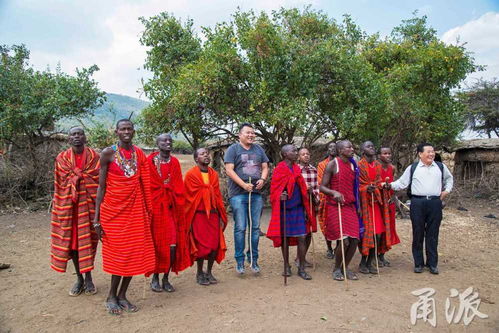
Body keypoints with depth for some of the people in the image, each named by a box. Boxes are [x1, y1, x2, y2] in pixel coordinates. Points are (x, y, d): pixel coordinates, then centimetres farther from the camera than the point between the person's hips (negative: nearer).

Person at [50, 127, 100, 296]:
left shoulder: (95, 157, 0)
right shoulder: (62, 158, 5)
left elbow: (100, 181, 0)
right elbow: (59, 184, 6)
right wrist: (59, 208, 3)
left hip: (89, 203, -2)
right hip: (68, 205, 2)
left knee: (88, 240, 3)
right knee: (71, 240, 6)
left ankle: (88, 277, 17)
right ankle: (79, 278, 20)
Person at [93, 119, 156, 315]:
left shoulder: (139, 154, 7)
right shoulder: (108, 153, -3)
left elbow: (145, 185, 10)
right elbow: (101, 186, -3)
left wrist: (148, 211, 7)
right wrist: (96, 218, -7)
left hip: (136, 209, 4)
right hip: (113, 209, -4)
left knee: (135, 253, 4)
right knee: (118, 252, 1)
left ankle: (122, 295, 21)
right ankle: (112, 297, 20)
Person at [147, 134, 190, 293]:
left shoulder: (175, 162, 10)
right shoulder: (150, 161, -2)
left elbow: (179, 187, 9)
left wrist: (179, 206, 3)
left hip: (171, 207, 3)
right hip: (155, 206, -3)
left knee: (173, 244, -1)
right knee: (157, 243, 5)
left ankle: (166, 278, 14)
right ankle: (155, 277, 21)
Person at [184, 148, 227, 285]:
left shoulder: (214, 174, 10)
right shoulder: (191, 175, -5)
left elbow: (218, 196, 9)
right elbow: (190, 198, -7)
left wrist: (221, 217, 7)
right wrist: (190, 221, -8)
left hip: (213, 214, 5)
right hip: (199, 215, -4)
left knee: (215, 245, 5)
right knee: (201, 245, 0)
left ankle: (209, 272, 23)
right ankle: (200, 273, 19)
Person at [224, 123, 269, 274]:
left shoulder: (259, 149, 16)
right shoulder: (233, 149, 1)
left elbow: (265, 167, 16)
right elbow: (229, 170, -8)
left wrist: (263, 179, -5)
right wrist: (244, 185, -16)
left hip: (256, 193, 5)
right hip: (238, 194, -4)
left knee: (255, 227, 8)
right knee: (240, 228, -2)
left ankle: (254, 258, 18)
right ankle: (239, 260, 8)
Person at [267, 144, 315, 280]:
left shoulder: (297, 169, 10)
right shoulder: (279, 169, -6)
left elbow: (302, 189, 14)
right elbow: (274, 188, -5)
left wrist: (306, 209, 13)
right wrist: (279, 196, -27)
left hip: (298, 209, 4)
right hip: (284, 209, -4)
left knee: (302, 238, -1)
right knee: (285, 238, 7)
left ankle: (302, 268, 8)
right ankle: (287, 266, 21)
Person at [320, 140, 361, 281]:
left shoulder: (353, 165, 12)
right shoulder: (332, 164, -7)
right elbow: (322, 187, -9)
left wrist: (357, 205, 12)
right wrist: (334, 192, -28)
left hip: (350, 206, 6)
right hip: (335, 206, -6)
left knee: (354, 240, 0)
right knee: (344, 240, -13)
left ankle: (345, 267, 21)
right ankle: (337, 269, 11)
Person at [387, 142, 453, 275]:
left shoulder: (441, 167, 11)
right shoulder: (412, 168, 3)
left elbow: (449, 178, 29)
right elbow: (402, 182, 1)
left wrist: (447, 190, 15)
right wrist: (390, 185, -15)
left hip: (435, 203, 2)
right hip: (418, 203, -1)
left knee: (432, 234, 6)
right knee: (418, 233, 4)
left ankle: (432, 263, 16)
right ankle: (418, 263, 15)